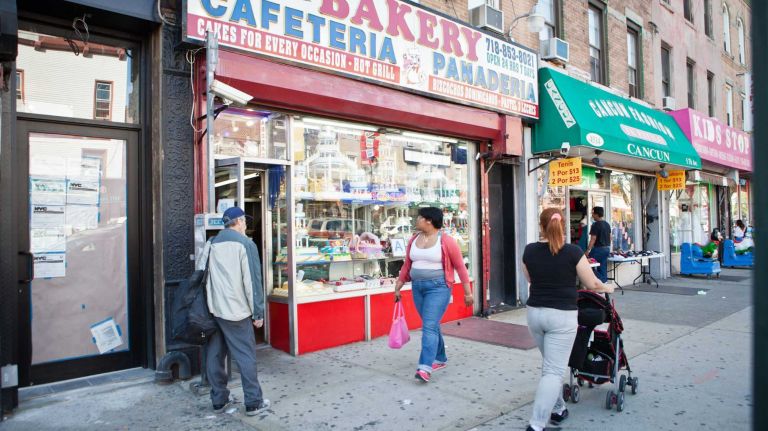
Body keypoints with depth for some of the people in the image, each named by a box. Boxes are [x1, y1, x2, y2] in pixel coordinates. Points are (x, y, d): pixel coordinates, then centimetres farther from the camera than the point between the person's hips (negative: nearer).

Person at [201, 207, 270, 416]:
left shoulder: (211, 244, 10)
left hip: (213, 310, 6)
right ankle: (253, 402, 8)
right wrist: (258, 313, -7)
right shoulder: (245, 244, -8)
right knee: (245, 356, 2)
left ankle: (218, 400, 22)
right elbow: (253, 281, -11)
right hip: (236, 311, -6)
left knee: (214, 355, 13)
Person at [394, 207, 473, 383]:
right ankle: (440, 358, 31)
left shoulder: (446, 241, -10)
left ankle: (425, 367, -12)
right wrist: (398, 287, 15)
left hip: (438, 288, -6)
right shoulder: (413, 240, 7)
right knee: (431, 326, 15)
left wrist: (468, 292, -6)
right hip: (417, 287, 6)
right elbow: (407, 265, 15)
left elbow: (460, 266, -6)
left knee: (429, 326, -13)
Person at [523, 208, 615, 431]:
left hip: (535, 312, 4)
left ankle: (557, 410, 34)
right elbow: (592, 284, -1)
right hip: (561, 315, -4)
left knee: (550, 365, 23)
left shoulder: (529, 251, -1)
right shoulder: (573, 252, -11)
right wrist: (608, 288, 21)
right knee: (553, 371, -1)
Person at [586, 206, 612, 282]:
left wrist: (588, 250, -18)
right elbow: (610, 237, 17)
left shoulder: (595, 225, -15)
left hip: (598, 248, -8)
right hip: (607, 248, 8)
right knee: (603, 268, 11)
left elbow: (593, 239, -19)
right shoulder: (607, 224, 11)